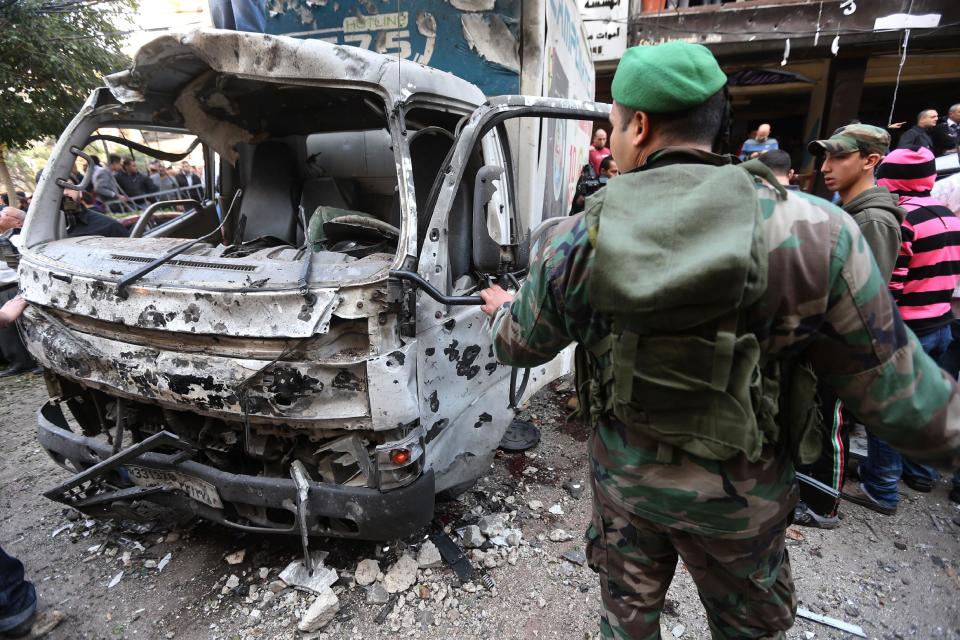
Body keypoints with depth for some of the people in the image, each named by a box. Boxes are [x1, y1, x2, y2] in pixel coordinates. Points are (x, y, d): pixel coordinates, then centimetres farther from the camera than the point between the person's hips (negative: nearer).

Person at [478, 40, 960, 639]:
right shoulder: (814, 233, -22)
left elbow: (519, 344, 0)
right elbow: (893, 389, -13)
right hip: (741, 495, 0)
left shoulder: (575, 241, -16)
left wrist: (503, 308, 22)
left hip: (622, 474, 2)